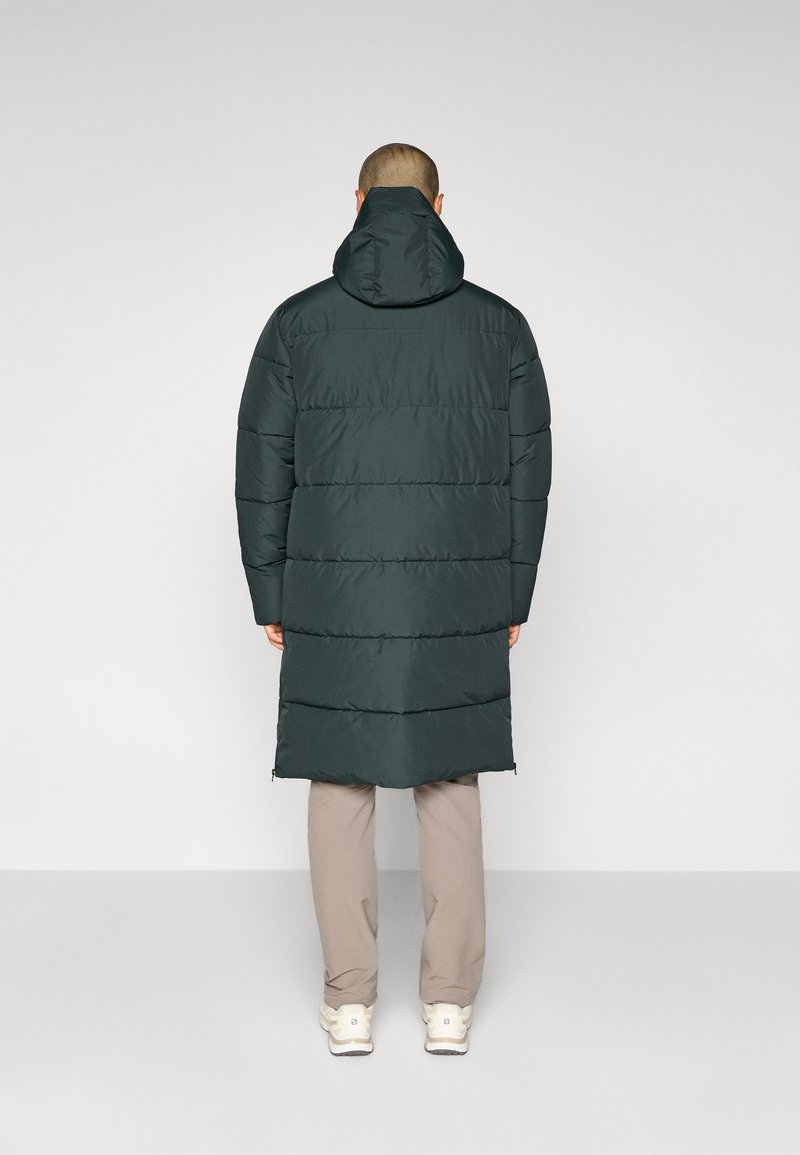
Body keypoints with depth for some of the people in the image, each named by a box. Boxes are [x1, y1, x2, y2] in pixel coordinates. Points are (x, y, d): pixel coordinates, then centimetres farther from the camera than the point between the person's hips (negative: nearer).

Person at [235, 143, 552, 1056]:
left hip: (332, 604, 0)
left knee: (340, 789, 10)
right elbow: (527, 473, 1)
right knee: (450, 789, 12)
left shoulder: (298, 323, -2)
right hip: (460, 604, 1)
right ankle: (449, 1002, 17)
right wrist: (514, 598, 11)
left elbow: (263, 470, -1)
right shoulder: (500, 325, -1)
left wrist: (269, 598, 8)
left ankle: (350, 1004, 17)